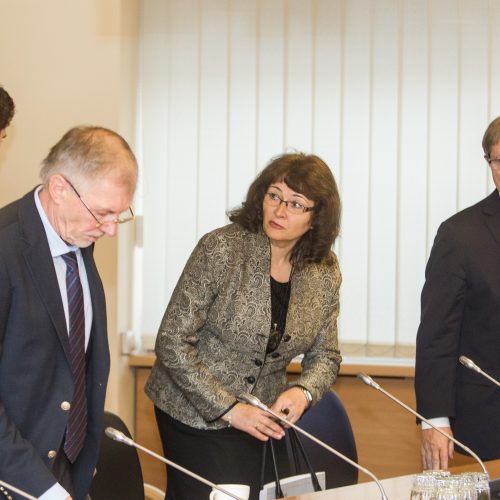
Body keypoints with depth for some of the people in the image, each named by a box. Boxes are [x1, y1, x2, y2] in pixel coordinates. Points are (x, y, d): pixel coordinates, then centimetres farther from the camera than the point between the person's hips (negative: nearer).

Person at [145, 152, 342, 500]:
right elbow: (173, 343, -18)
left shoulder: (324, 272, -4)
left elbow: (325, 356, 6)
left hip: (261, 421, 5)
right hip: (196, 415, -4)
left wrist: (303, 392, -16)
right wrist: (229, 409, -20)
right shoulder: (221, 249, -18)